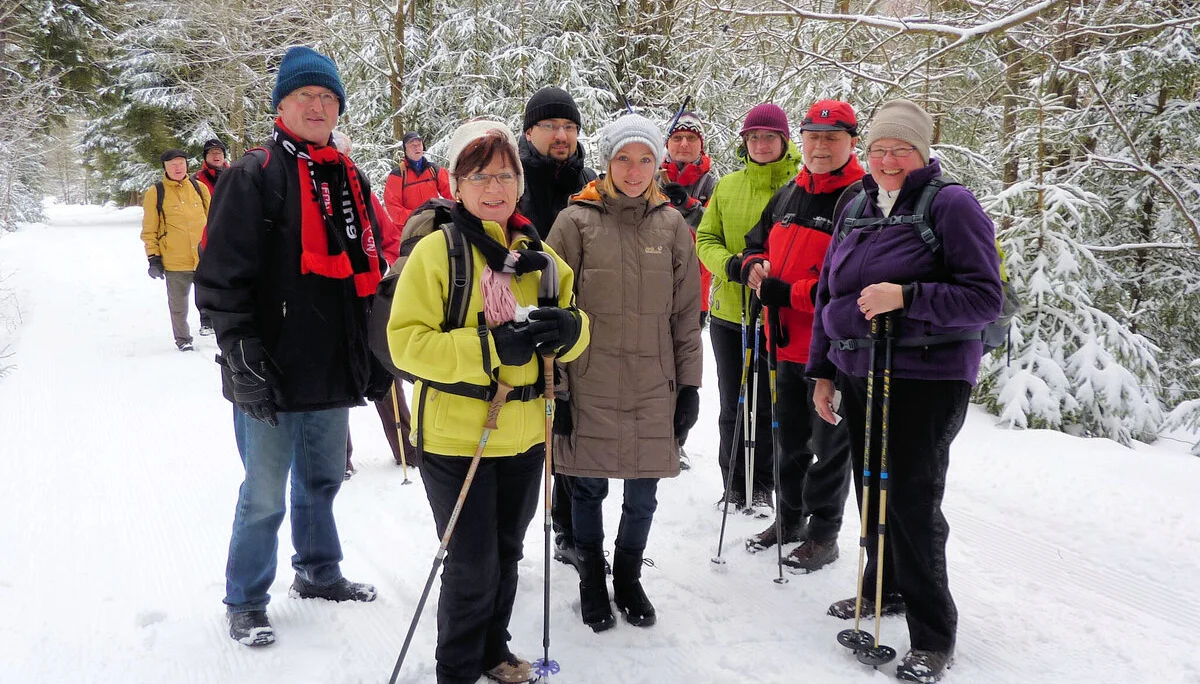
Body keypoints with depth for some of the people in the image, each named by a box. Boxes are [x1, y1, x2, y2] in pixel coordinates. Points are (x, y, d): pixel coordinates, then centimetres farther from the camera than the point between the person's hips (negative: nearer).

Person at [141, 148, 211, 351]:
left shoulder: (199, 188, 7)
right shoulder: (155, 193, -2)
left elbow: (210, 220, 16)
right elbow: (149, 230, 0)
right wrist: (153, 258, -5)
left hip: (204, 257, 2)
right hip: (174, 262, -2)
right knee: (178, 304, 9)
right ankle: (182, 339, 24)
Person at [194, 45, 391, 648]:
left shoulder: (350, 181, 13)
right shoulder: (253, 177, -7)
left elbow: (370, 272, 19)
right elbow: (223, 276, -12)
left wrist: (376, 355, 16)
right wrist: (243, 358, -17)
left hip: (334, 372, 6)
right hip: (273, 376, -6)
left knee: (322, 480, 21)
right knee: (264, 496, 4)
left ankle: (319, 572, 40)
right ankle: (245, 603, 22)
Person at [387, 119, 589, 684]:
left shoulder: (538, 254, 7)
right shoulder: (436, 251, -11)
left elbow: (571, 334, 12)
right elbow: (406, 341, -17)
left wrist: (568, 328, -13)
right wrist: (489, 348, -27)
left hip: (524, 436, 6)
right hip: (456, 438, -6)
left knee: (506, 554, 20)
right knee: (472, 565, 2)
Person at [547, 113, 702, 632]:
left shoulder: (672, 225, 4)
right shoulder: (577, 221, -3)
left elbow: (687, 314, 7)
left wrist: (690, 385, 5)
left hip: (653, 388, 2)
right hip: (589, 385, -2)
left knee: (643, 495, 11)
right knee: (588, 488, 10)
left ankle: (628, 580, 34)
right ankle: (591, 583, 31)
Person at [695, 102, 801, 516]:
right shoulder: (727, 186, 6)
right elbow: (706, 238, 8)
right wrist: (728, 262, -13)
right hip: (729, 312, 3)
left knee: (767, 404, 6)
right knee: (732, 404, 12)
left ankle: (762, 487, 22)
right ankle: (735, 485, 26)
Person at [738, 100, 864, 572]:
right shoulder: (788, 195, 11)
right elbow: (757, 241, 23)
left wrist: (788, 292, -22)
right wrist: (754, 268, 0)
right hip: (788, 342, 7)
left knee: (830, 444, 7)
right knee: (789, 437, 20)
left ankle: (823, 534, 22)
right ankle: (790, 518, 37)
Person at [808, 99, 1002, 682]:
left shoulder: (951, 205, -7)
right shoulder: (856, 208, 12)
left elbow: (985, 298, -13)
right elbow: (827, 294, 17)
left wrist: (905, 297, -24)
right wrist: (822, 371, 15)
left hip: (926, 379, -6)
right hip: (857, 375, 7)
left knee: (913, 501, -6)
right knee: (872, 489, 16)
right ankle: (884, 589, 37)